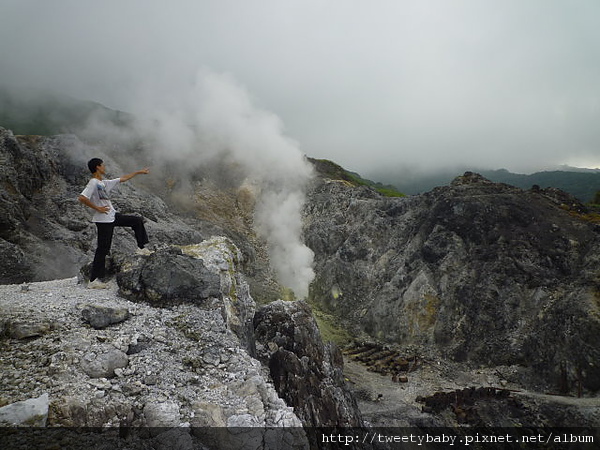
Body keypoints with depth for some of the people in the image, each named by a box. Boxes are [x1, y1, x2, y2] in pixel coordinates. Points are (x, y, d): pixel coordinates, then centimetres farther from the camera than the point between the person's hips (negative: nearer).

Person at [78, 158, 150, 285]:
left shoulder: (105, 183, 13)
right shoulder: (93, 183, -14)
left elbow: (123, 179, 24)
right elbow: (82, 198, -27)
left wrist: (139, 172, 29)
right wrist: (97, 208, -18)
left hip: (113, 216, 9)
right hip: (103, 220, -9)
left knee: (137, 221, 12)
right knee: (103, 249, -5)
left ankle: (142, 248, 19)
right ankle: (94, 279, 4)